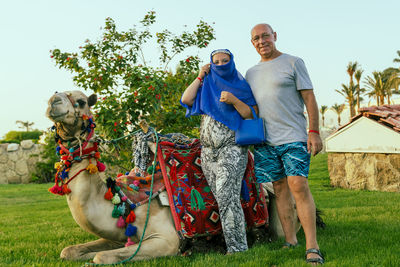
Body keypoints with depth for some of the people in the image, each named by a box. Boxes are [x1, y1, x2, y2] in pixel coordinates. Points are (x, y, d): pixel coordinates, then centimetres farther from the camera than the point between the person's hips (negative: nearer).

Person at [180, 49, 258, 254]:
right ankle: (236, 245, 9)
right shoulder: (207, 86, 18)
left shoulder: (241, 86, 6)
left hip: (232, 148, -5)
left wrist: (234, 101, -16)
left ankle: (237, 248, -15)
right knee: (223, 199, 4)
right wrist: (200, 77, 4)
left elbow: (252, 116, -2)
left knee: (226, 196, -17)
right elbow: (186, 100, 3)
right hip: (208, 151, 5)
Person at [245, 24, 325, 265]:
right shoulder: (251, 73, 17)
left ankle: (312, 247, -12)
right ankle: (290, 240, 13)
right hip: (265, 141, 5)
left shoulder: (293, 62, 2)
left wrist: (314, 132, -10)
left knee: (298, 185, -14)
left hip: (294, 137, -5)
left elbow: (309, 98, -2)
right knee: (280, 188, 6)